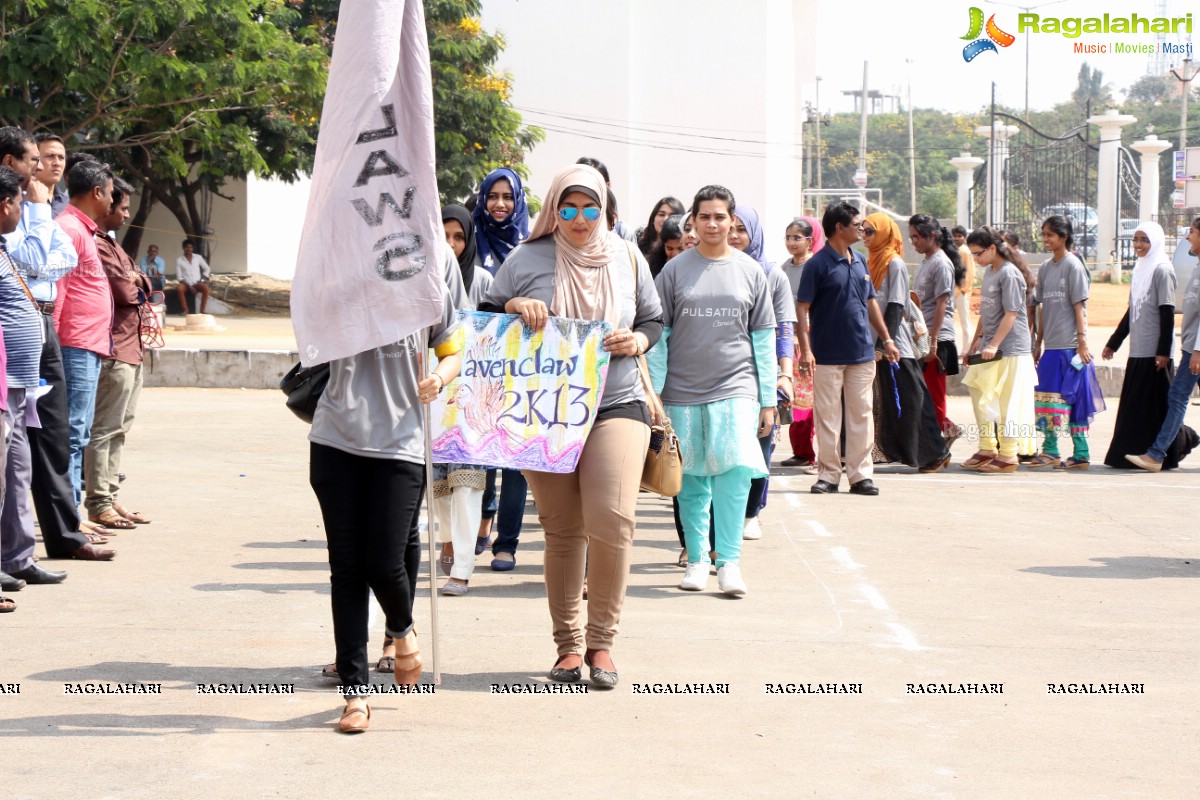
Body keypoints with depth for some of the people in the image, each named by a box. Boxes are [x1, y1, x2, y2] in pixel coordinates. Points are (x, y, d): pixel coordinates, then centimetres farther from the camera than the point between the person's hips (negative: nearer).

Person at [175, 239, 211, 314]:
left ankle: (202, 310, -25)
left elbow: (207, 269, 12)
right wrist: (189, 286, -15)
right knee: (179, 288, -36)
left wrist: (202, 280, -4)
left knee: (205, 287, -32)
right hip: (185, 284, -1)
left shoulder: (198, 257, 7)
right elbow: (179, 276, -4)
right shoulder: (179, 260, 0)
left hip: (196, 284, 1)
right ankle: (185, 310, -26)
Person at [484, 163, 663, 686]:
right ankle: (568, 644, 16)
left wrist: (638, 341, -3)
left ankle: (601, 641, -2)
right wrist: (514, 307, -11)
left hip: (616, 405, 0)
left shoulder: (627, 259, 10)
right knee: (562, 531, 4)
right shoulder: (527, 260, 4)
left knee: (611, 520, -16)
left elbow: (654, 319, 19)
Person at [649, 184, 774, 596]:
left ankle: (729, 561, -9)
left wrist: (768, 401, 6)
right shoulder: (675, 270, 3)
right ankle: (696, 560, 15)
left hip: (735, 389, 0)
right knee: (692, 480, 5)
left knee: (734, 470, -15)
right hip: (684, 391, 0)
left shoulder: (750, 271, 6)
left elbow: (764, 338, 8)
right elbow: (658, 334, 4)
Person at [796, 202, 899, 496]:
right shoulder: (818, 264, -8)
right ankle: (829, 474, 10)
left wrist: (886, 339, 16)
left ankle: (860, 474, 10)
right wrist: (805, 350, -18)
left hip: (862, 353, 5)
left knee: (861, 415, 5)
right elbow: (802, 309, -10)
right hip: (828, 356, -5)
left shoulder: (860, 261, 11)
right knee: (827, 416, 2)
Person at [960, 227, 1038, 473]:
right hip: (990, 347, 9)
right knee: (980, 396, 11)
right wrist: (977, 340, 16)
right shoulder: (989, 271, 12)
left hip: (1010, 349, -9)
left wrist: (993, 345, -21)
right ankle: (987, 448, 21)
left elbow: (1011, 314, -18)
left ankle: (1008, 456, 4)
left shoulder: (1009, 273, -15)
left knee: (1008, 403, -2)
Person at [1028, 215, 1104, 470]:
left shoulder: (1073, 266, -8)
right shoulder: (1045, 267, 12)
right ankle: (1050, 451, 13)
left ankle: (1081, 453, 0)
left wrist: (1082, 341, -14)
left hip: (1070, 346, -7)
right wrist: (1038, 344, 16)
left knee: (1073, 398, -5)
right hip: (1051, 345, 7)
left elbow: (1079, 306, -11)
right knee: (1046, 398, 7)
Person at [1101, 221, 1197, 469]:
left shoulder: (1162, 270, -10)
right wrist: (1113, 343, 22)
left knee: (1155, 406, -4)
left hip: (1155, 352, -8)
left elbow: (1167, 313, -15)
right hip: (1138, 351, 8)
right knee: (1135, 405, 7)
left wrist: (1163, 351, -20)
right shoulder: (1141, 269, 15)